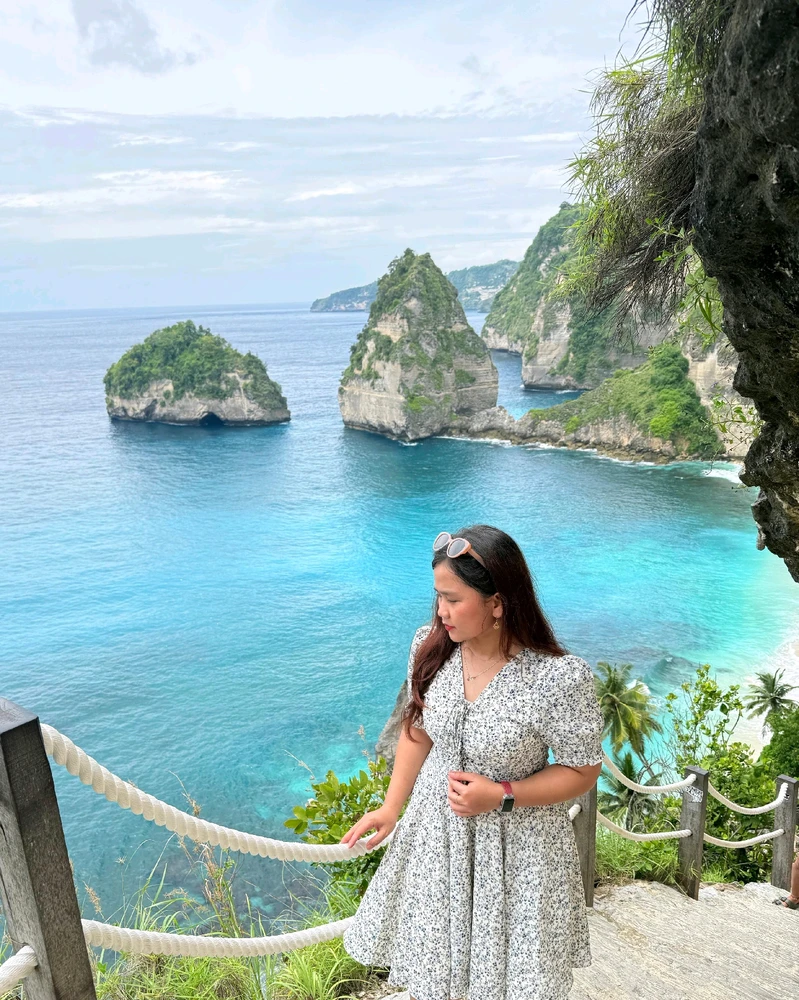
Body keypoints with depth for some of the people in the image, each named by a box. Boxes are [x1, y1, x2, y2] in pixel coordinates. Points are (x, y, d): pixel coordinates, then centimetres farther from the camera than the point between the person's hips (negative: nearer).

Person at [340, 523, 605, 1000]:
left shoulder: (562, 679, -28)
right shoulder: (431, 646, -13)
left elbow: (582, 771, -14)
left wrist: (502, 796, -23)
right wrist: (391, 808, 3)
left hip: (515, 846, -4)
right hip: (434, 831, 4)